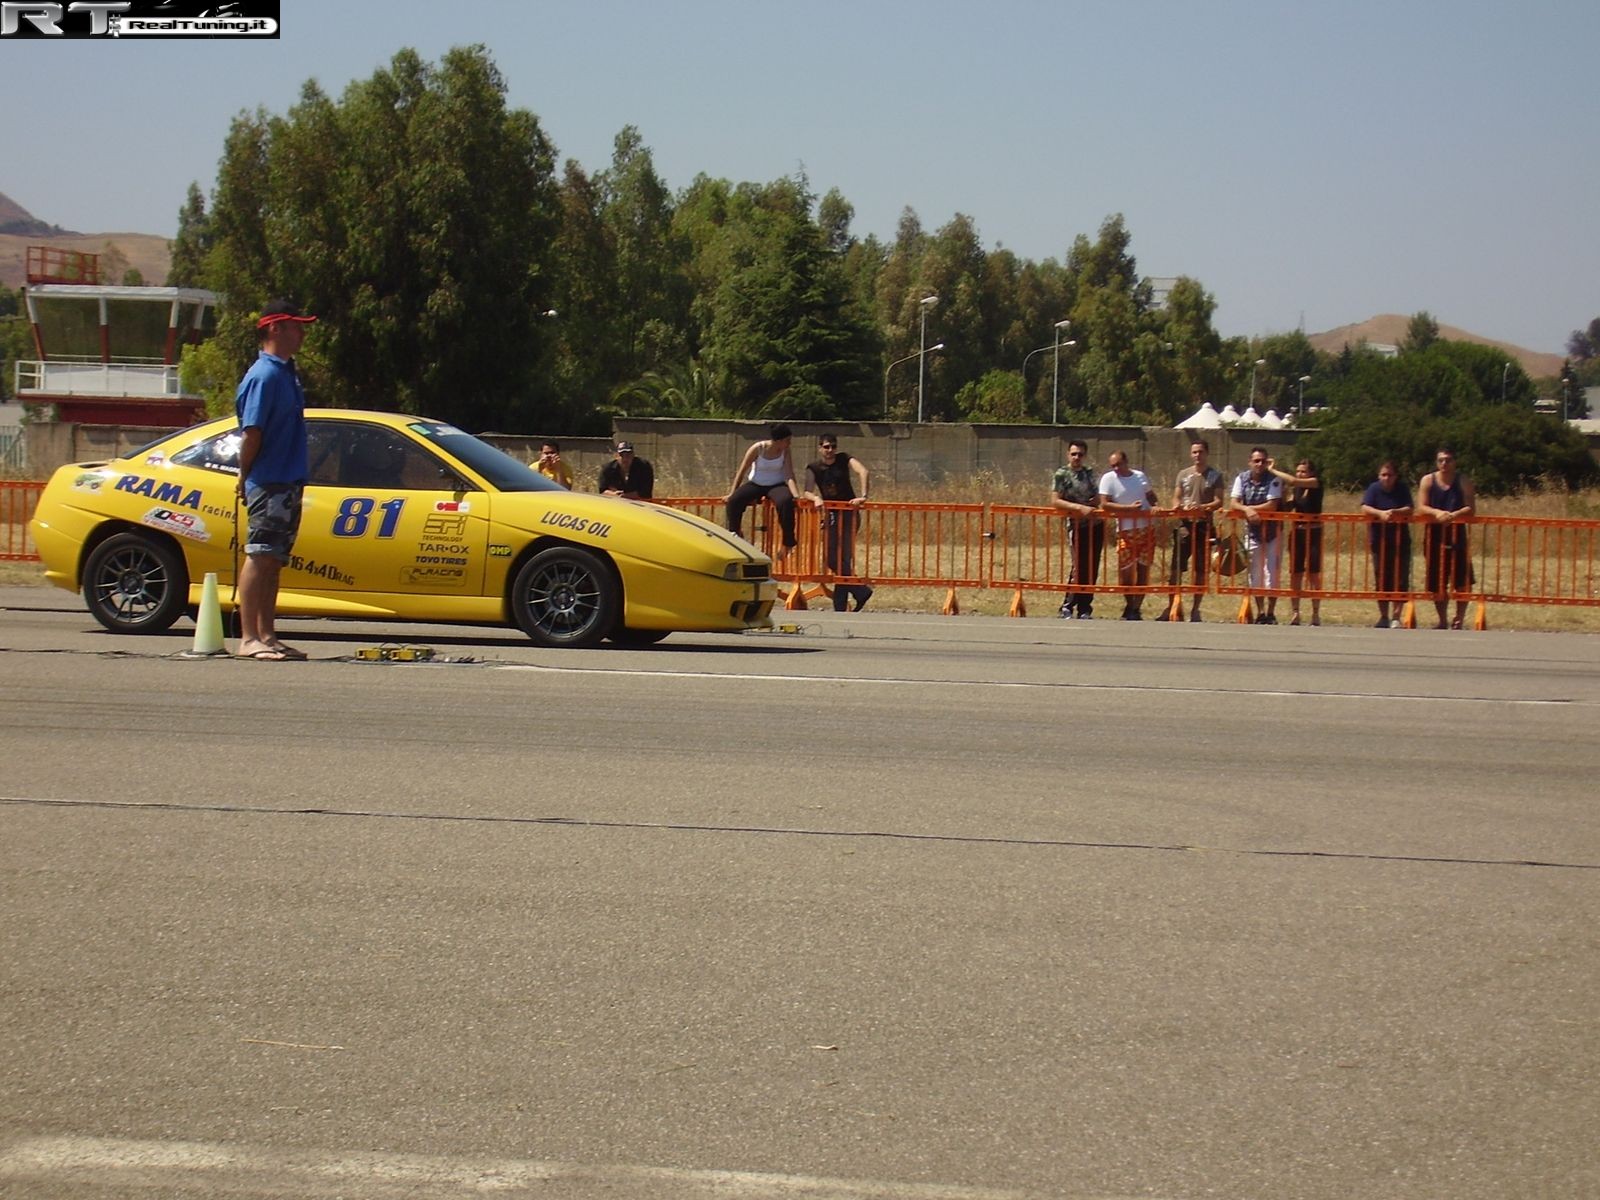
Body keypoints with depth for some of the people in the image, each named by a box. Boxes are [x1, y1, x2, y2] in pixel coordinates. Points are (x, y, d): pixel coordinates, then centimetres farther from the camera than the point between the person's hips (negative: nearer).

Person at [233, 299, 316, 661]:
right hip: (268, 484, -9)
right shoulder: (264, 375, -14)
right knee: (259, 558, -8)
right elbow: (251, 432, -17)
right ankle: (249, 638, -8)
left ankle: (268, 636, 14)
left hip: (289, 482, 9)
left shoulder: (286, 372, 16)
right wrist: (246, 478, -10)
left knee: (273, 562, 11)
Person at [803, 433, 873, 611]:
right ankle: (861, 592, 6)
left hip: (849, 513, -4)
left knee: (841, 558, -12)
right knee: (830, 558, 0)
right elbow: (808, 492, -10)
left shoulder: (844, 459, -5)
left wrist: (863, 496, -34)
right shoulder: (813, 468, 2)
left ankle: (840, 606, -6)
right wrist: (816, 498, -33)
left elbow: (863, 471, -22)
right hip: (831, 515, 5)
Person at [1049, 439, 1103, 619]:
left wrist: (1097, 500, 1)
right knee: (1079, 568, -9)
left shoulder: (1089, 473, 13)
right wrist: (1080, 508, -22)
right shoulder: (1061, 474, -4)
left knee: (1092, 570, 5)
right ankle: (1067, 608, 0)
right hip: (1078, 526, -6)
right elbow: (1055, 502, -13)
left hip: (1096, 525, 6)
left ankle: (1085, 609, 11)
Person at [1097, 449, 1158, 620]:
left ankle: (1136, 608, 12)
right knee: (1126, 571, -3)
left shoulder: (1140, 476, 10)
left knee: (1143, 570, 4)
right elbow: (1104, 505, -14)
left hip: (1147, 529, 4)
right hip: (1126, 532, -4)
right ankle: (1129, 605, 19)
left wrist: (1155, 507, 0)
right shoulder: (1108, 479, -3)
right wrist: (1130, 508, -19)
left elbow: (1151, 497, 23)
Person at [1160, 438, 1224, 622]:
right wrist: (1178, 507, -13)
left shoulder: (1215, 476, 5)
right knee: (1176, 568, -4)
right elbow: (1176, 498, 11)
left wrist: (1202, 507, -21)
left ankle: (1195, 609, 11)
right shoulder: (1183, 474, 12)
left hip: (1204, 525, -1)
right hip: (1185, 524, 1)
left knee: (1201, 570, 2)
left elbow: (1218, 501, -2)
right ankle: (1173, 606, 2)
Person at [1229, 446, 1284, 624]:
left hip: (1272, 532, -3)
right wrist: (1247, 510, -27)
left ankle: (1271, 613, 4)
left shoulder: (1273, 480, -12)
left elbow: (1271, 506, -21)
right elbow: (1233, 504, -8)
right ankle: (1260, 612, 16)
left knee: (1271, 573, -4)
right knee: (1255, 574, 7)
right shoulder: (1242, 479, -2)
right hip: (1252, 532, 3)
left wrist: (1248, 507, -17)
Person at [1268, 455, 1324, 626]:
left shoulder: (1316, 483, -5)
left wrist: (1273, 470, -11)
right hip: (1297, 533, 5)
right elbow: (1286, 508, 4)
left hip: (1314, 533, -5)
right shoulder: (1295, 490, 10)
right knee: (1295, 574, 2)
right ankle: (1294, 613, 5)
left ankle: (1316, 614, 1)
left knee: (1314, 574, -3)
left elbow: (1293, 481, -18)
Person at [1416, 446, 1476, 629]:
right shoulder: (1428, 480, 4)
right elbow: (1421, 508, -3)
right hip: (1434, 536, 1)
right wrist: (1437, 513, -23)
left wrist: (1453, 515, -25)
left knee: (1462, 583, -6)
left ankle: (1458, 621, 4)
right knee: (1436, 584, 7)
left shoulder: (1464, 482, 1)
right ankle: (1442, 621, 21)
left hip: (1456, 534, -1)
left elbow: (1471, 509, -7)